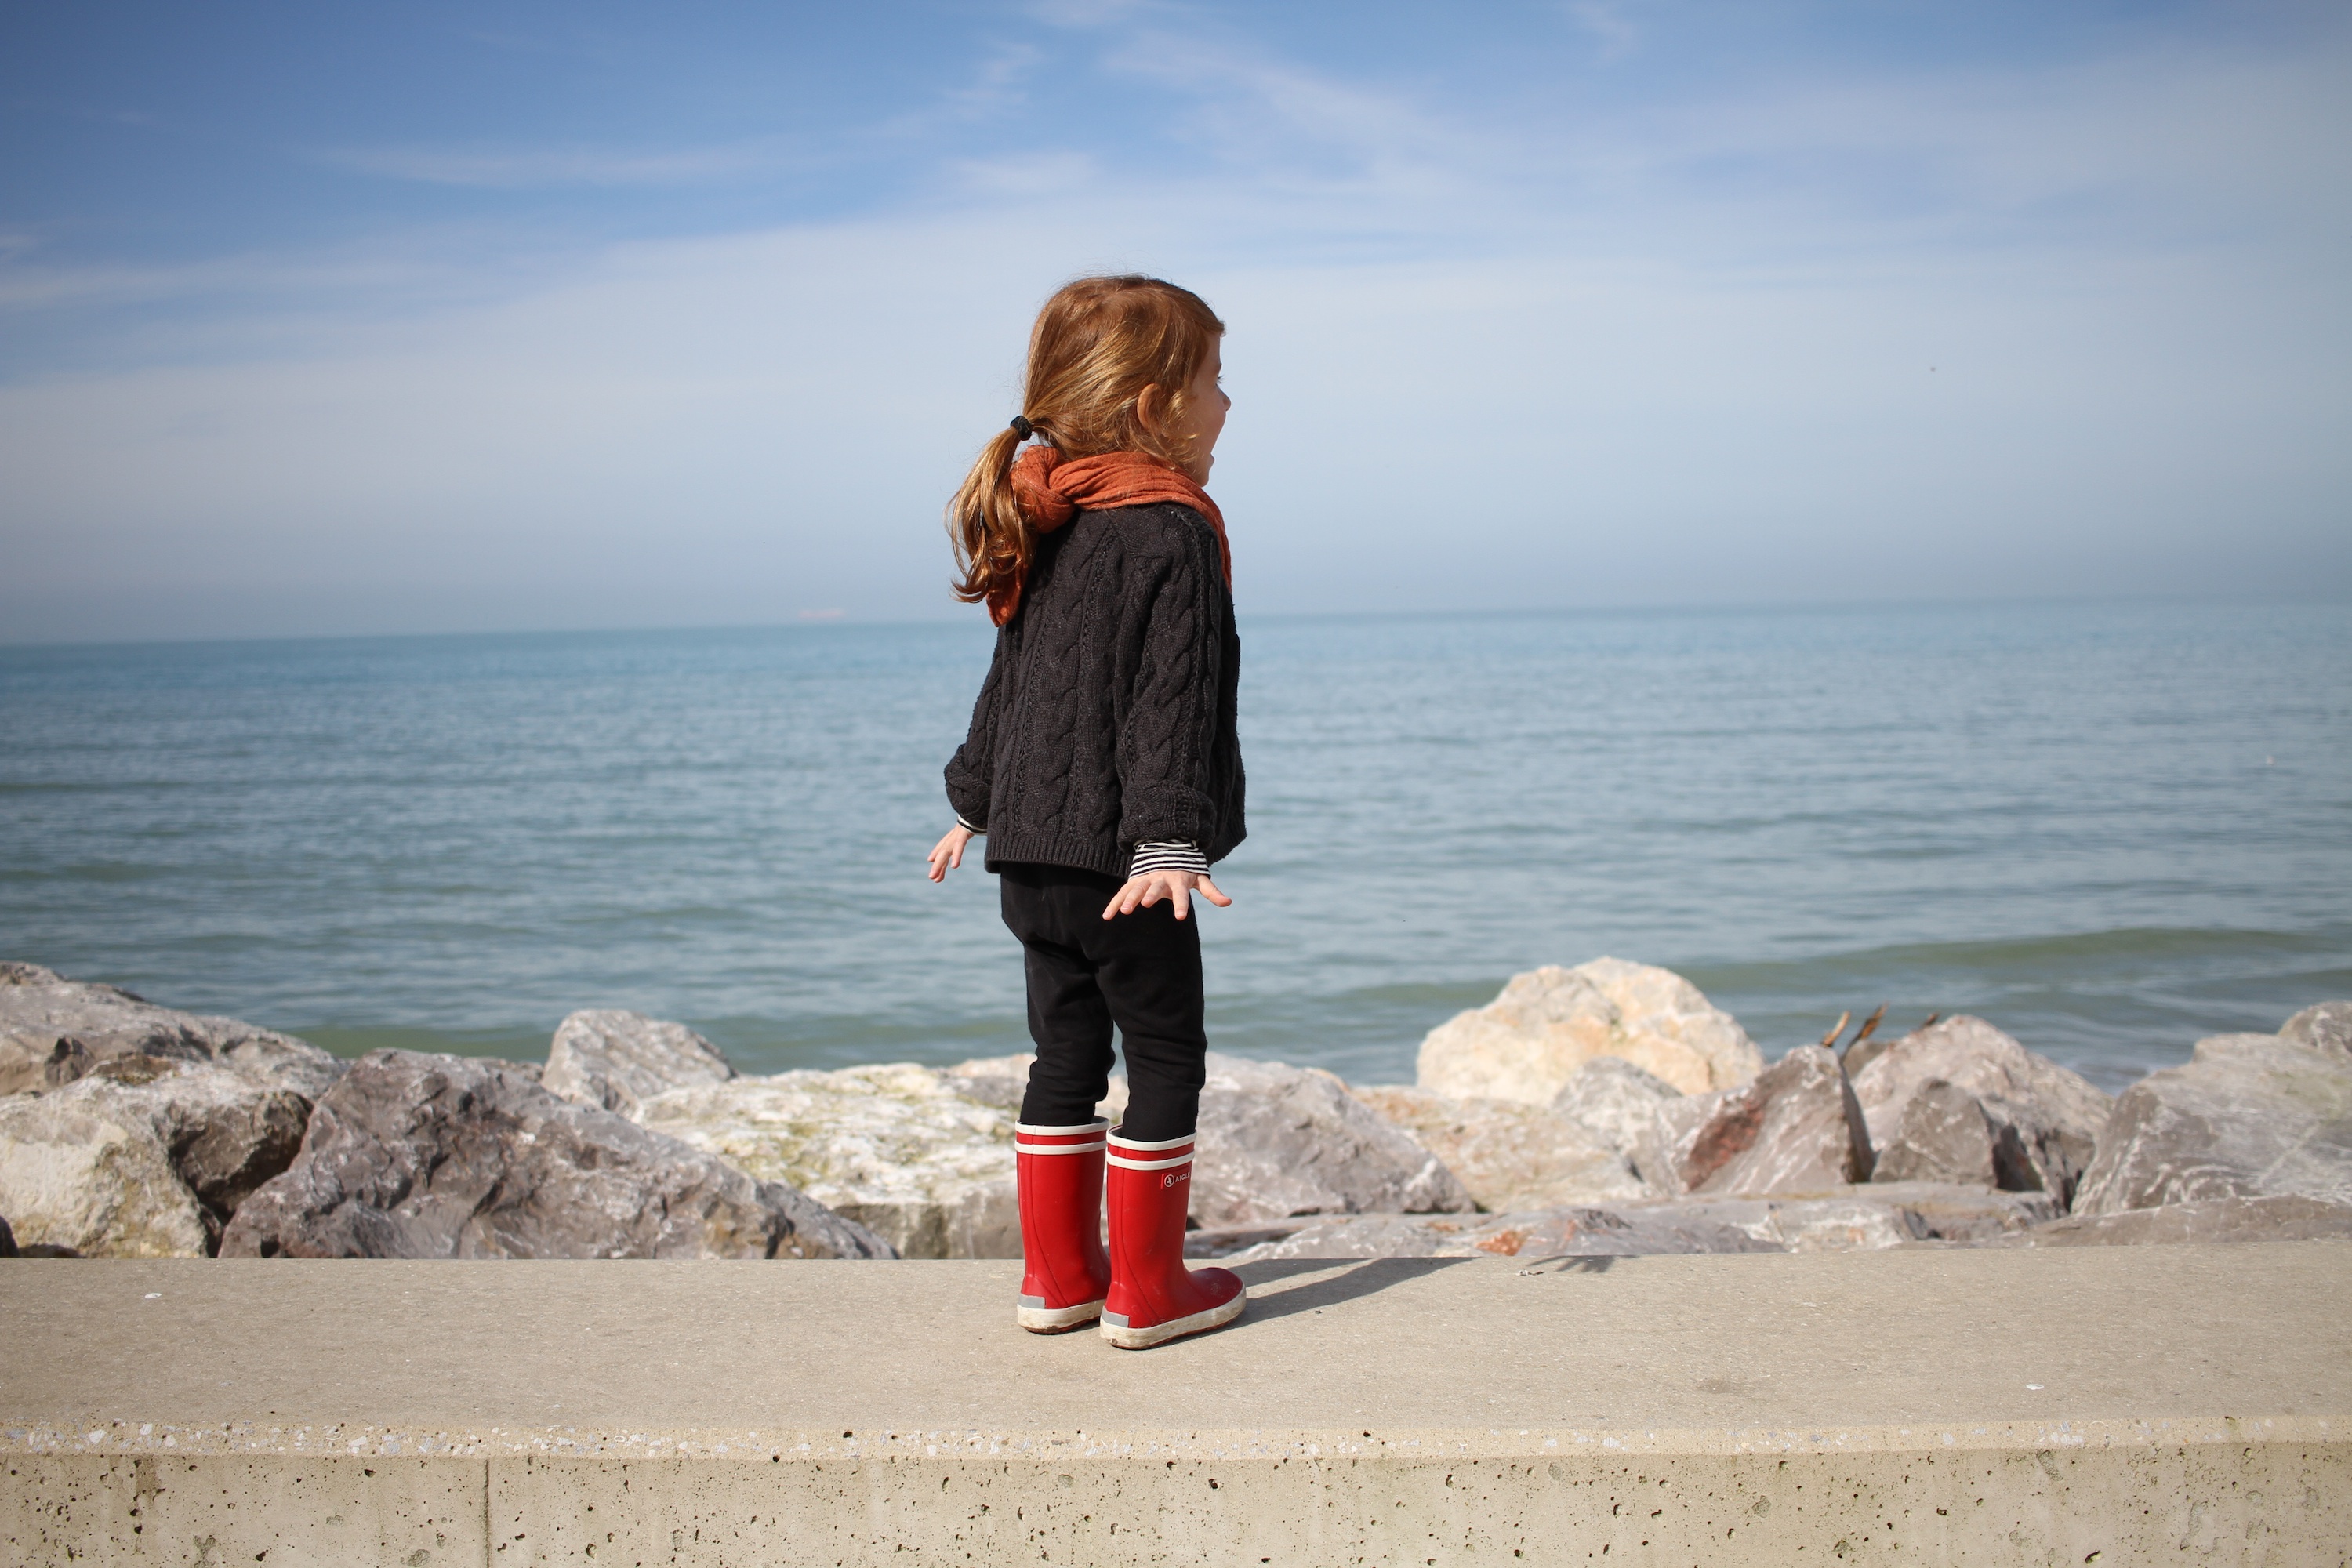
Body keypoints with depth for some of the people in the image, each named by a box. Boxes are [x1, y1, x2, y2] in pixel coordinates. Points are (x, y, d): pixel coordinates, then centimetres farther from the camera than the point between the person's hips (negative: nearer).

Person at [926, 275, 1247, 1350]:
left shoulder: (1046, 529, 13)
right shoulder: (1173, 533, -13)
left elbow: (1008, 681, 21)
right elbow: (1170, 703, -21)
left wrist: (976, 800, 29)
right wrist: (1171, 838, -24)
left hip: (1031, 853, 8)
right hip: (1120, 857, -8)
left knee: (1065, 1055, 15)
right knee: (1166, 1057, 4)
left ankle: (1057, 1275, 22)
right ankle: (1147, 1290, 10)